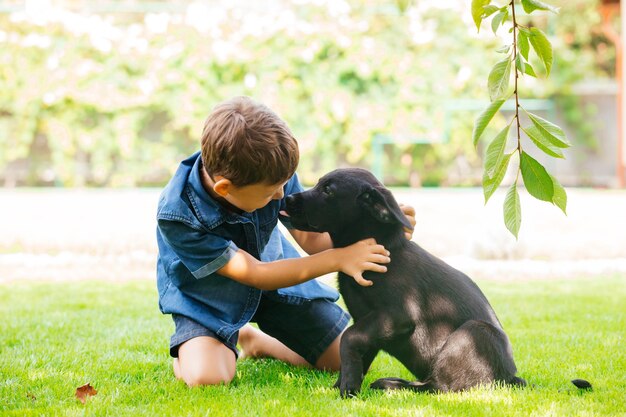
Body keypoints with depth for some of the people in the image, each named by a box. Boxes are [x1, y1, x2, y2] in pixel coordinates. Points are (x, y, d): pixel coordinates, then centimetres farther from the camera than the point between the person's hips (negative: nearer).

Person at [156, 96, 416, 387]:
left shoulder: (273, 173, -24)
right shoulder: (176, 214, -35)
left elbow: (313, 239, -12)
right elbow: (255, 274, -31)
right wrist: (337, 259, -37)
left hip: (276, 275, 5)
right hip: (208, 295, -4)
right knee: (205, 377, -33)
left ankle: (256, 341, 25)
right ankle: (188, 350, 5)